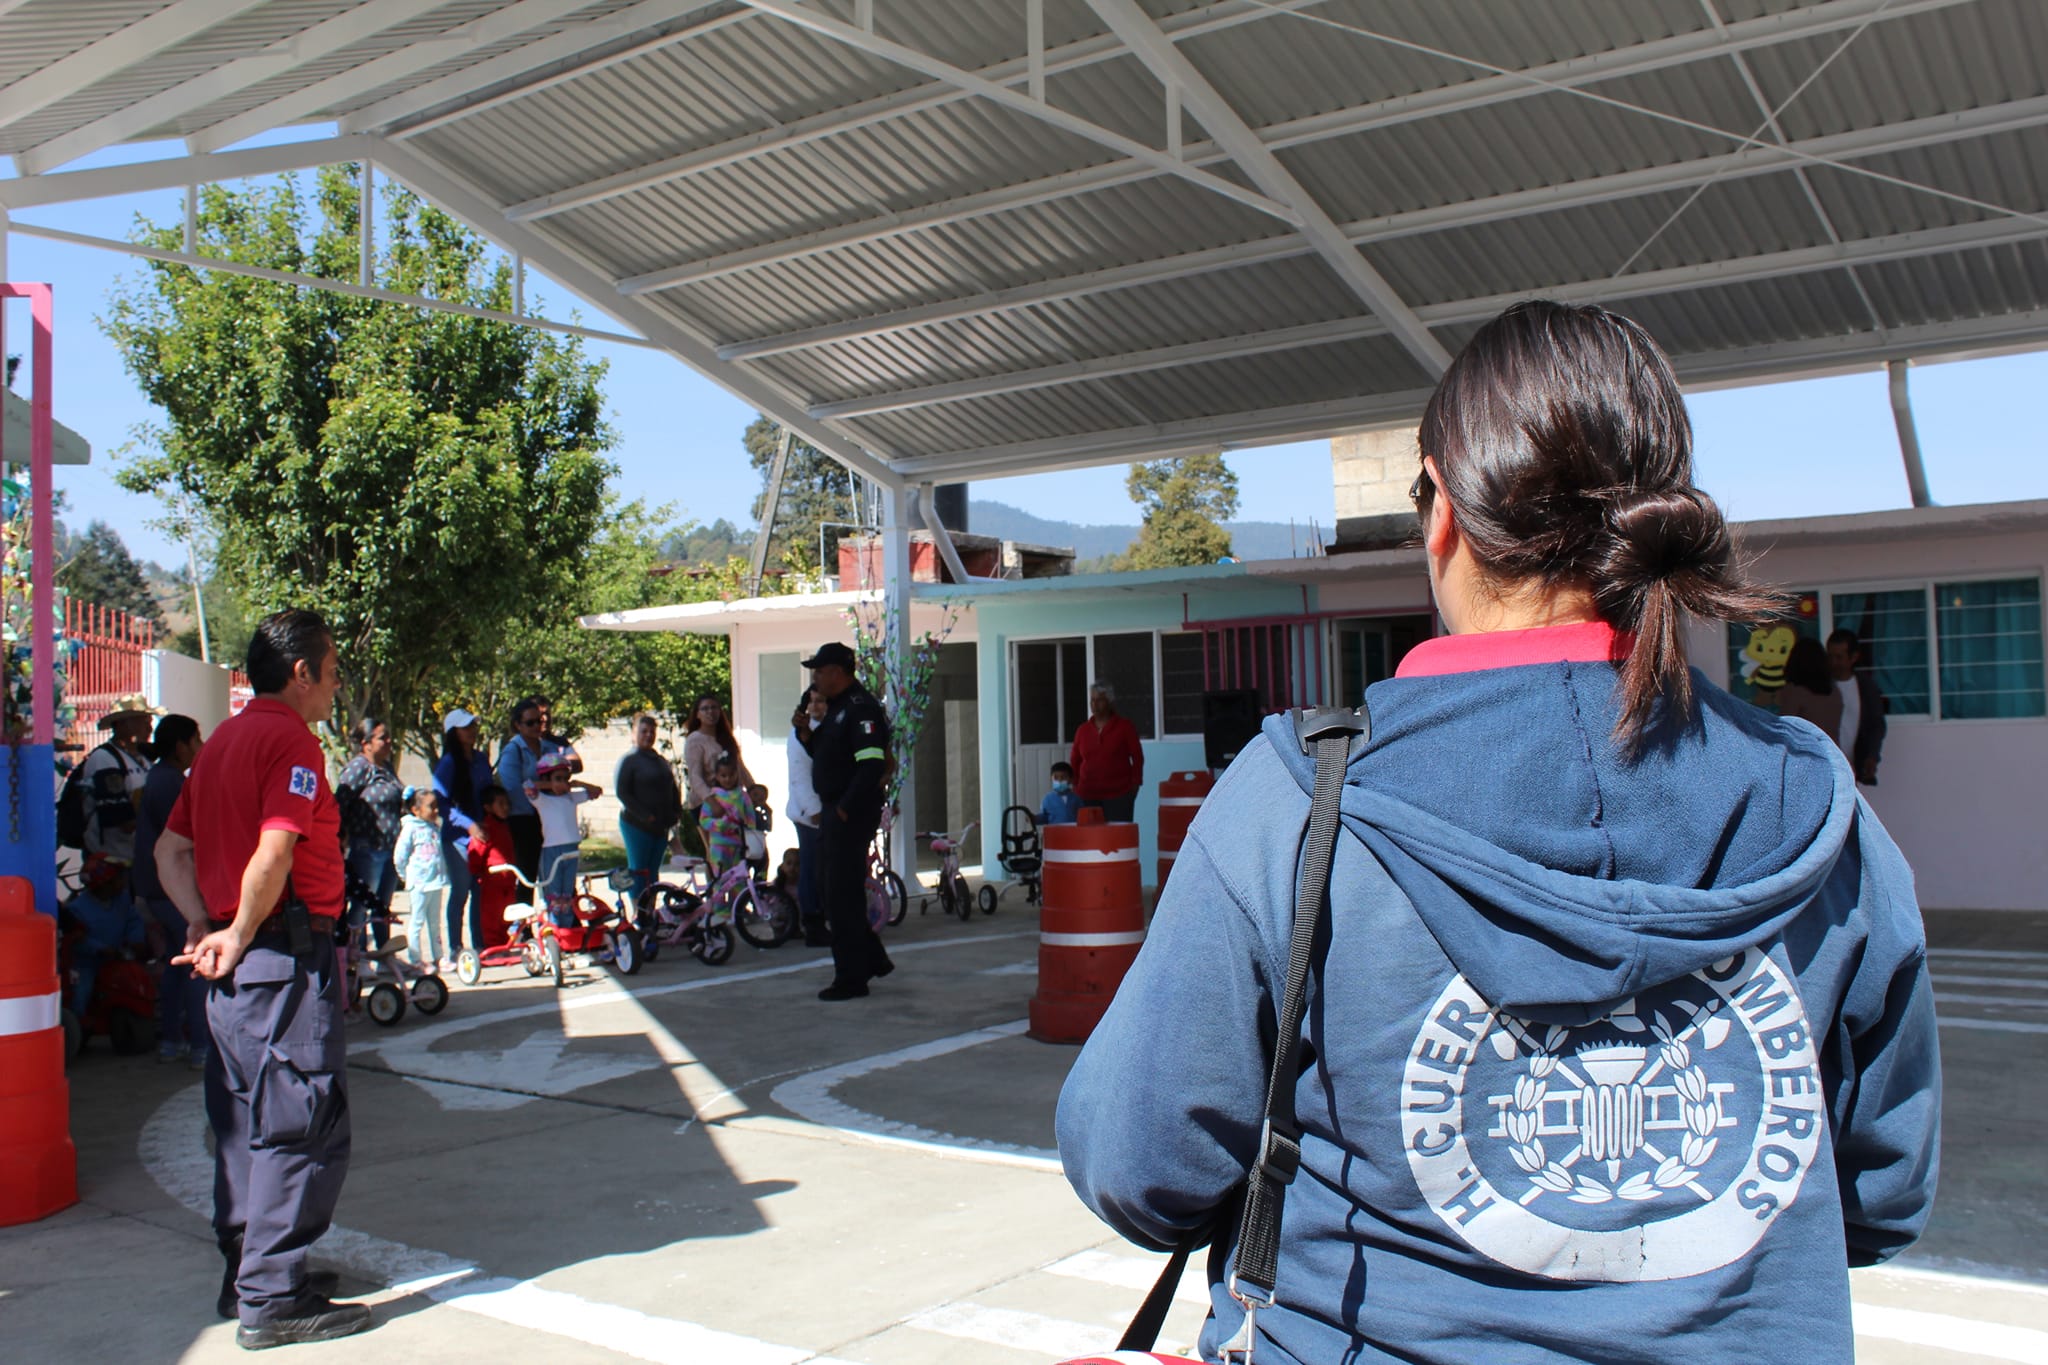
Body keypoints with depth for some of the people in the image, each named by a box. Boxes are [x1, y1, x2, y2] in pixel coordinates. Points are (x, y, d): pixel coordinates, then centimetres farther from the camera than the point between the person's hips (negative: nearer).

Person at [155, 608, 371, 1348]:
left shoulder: (223, 739, 16)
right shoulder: (291, 739, -14)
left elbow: (170, 850, 16)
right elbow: (274, 854, -26)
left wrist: (203, 926, 5)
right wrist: (242, 936, -13)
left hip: (233, 966, 10)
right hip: (286, 959, -10)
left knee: (246, 1124, 17)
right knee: (302, 1129, -3)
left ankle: (246, 1273, 27)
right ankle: (273, 1299, 2)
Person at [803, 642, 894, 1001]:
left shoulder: (861, 709, -16)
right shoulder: (837, 707, 16)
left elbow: (872, 766, -25)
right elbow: (822, 753, 22)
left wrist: (845, 809, -21)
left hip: (851, 814, -11)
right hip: (833, 811, 11)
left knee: (842, 895, -5)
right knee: (830, 890, 16)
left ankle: (851, 979, 3)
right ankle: (873, 959, 27)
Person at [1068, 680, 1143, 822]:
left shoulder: (1124, 726, 3)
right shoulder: (1083, 730, 11)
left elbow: (1137, 757, 4)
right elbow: (1074, 761, 16)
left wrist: (1135, 783, -2)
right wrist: (1075, 785, 8)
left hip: (1119, 794, -3)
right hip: (1088, 795, 3)